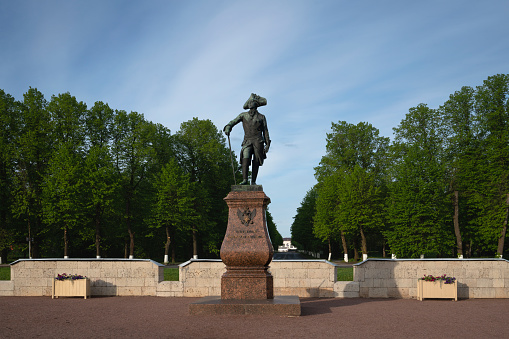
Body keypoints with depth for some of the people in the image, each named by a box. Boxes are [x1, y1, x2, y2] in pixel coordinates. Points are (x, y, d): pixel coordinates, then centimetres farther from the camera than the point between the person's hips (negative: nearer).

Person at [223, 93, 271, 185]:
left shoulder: (261, 117, 12)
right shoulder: (243, 115, 16)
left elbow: (265, 131, 11)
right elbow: (233, 122, 8)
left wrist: (267, 144, 3)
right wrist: (228, 128, -14)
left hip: (258, 141, 0)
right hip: (247, 141, 1)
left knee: (256, 162, -5)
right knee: (245, 159, -18)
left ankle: (253, 181, -2)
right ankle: (245, 180, -24)